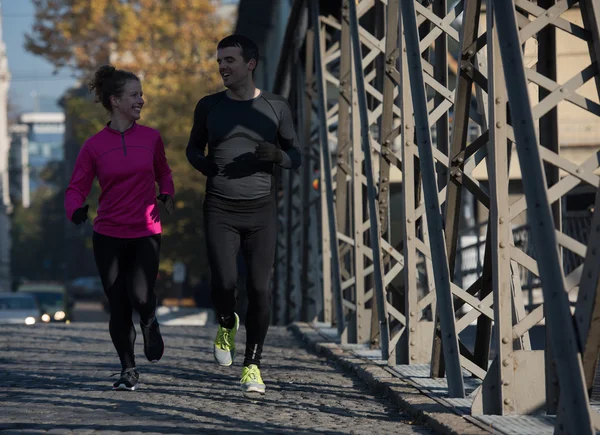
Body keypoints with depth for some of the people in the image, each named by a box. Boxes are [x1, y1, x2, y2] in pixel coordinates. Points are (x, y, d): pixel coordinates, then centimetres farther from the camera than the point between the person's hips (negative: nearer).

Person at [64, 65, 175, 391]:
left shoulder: (151, 138, 2)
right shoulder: (94, 146, -2)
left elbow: (163, 173, 19)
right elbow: (76, 188, -1)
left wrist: (167, 195, -1)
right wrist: (76, 210, -22)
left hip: (146, 233, 0)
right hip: (109, 235, 0)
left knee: (140, 294, -19)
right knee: (118, 308, 1)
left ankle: (150, 323, 17)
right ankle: (128, 370, 18)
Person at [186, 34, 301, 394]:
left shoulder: (276, 107, 3)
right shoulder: (209, 106, 6)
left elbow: (295, 158, 9)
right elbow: (194, 148, 21)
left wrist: (276, 155, -15)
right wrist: (205, 166, -3)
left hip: (261, 209, 0)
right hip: (220, 210, 0)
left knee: (260, 288, -6)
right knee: (224, 284, -15)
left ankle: (253, 364, 8)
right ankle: (227, 324, 19)